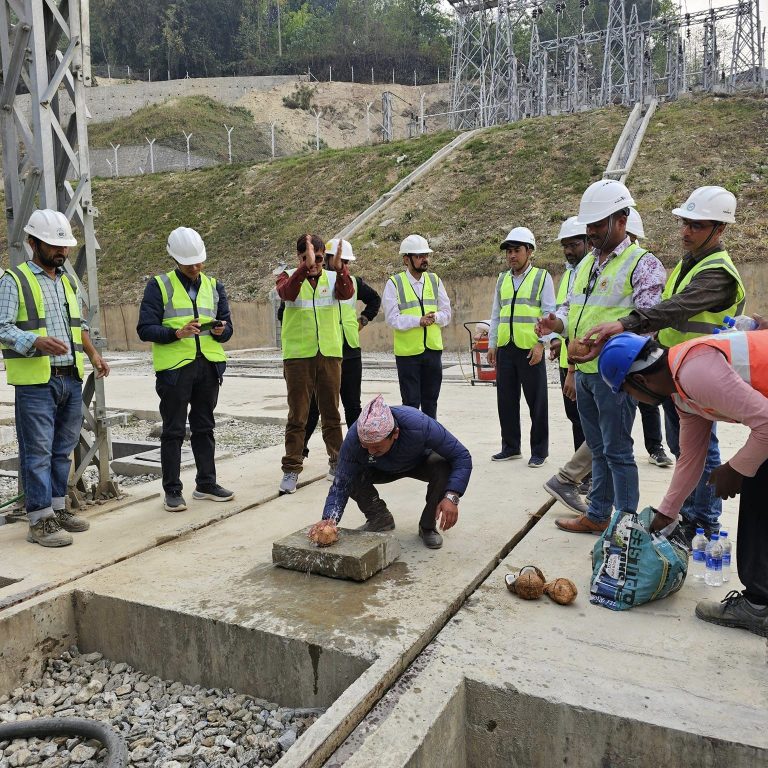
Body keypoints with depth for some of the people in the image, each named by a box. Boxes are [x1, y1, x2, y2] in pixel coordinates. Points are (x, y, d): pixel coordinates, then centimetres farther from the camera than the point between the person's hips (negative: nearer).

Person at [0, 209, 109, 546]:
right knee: (38, 452, -3)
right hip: (35, 382, -6)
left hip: (71, 379, 7)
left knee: (63, 449, 12)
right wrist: (37, 342, -27)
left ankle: (58, 507, 23)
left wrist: (93, 354, 12)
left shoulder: (67, 281, 18)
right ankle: (40, 520, 3)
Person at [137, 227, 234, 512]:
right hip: (174, 367, -4)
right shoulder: (159, 286, -1)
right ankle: (172, 491, 12)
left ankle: (206, 483, 24)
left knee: (204, 427, 13)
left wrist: (220, 330, -10)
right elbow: (145, 328, -7)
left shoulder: (214, 286, 13)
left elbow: (227, 328, 14)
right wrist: (177, 333, -22)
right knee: (173, 430, 3)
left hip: (209, 365, 4)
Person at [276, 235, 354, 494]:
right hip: (298, 356, -2)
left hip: (330, 354, 2)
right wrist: (306, 267, -38)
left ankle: (337, 461, 25)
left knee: (331, 412, 12)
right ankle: (291, 469, 7)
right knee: (297, 415, 1)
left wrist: (339, 267, -36)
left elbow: (347, 293, -17)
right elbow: (286, 292, -23)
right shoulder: (289, 277, 1)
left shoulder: (333, 278, 5)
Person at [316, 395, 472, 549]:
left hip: (420, 463, -1)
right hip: (383, 470, 1)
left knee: (443, 467, -34)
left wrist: (451, 497, -46)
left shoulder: (419, 426, -42)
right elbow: (341, 485, -29)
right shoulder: (353, 439, -36)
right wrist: (329, 520, -46)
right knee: (352, 476, -27)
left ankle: (428, 526, -7)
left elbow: (462, 457, -33)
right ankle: (380, 518, 1)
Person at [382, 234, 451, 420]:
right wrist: (419, 321, -22)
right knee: (411, 402, 1)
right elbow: (392, 319, -12)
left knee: (430, 401, 14)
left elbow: (446, 312, 8)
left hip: (433, 349, 4)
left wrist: (435, 317, -13)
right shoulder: (394, 283, -5)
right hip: (407, 351, -4)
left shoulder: (435, 280, 9)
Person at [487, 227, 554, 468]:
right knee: (506, 400, 9)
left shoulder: (542, 277, 1)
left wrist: (540, 343, -12)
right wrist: (492, 344, 11)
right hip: (505, 349, 5)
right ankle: (510, 447, 21)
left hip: (531, 349, -5)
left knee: (537, 401, 2)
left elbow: (549, 314, -4)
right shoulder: (502, 279, 15)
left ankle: (539, 450, 12)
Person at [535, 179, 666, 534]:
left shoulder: (642, 263, -8)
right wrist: (557, 322, 0)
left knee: (617, 451, 0)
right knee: (598, 449, 17)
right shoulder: (586, 263, 16)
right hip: (584, 371, 8)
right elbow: (572, 306, 22)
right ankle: (597, 515, 28)